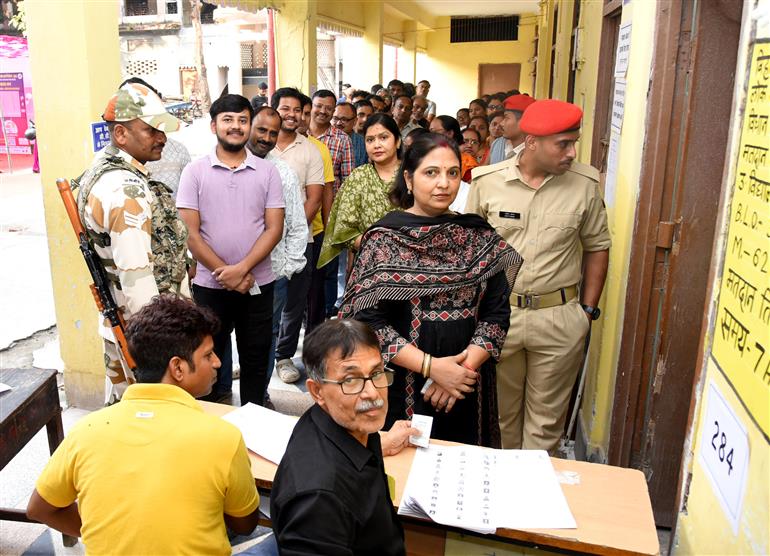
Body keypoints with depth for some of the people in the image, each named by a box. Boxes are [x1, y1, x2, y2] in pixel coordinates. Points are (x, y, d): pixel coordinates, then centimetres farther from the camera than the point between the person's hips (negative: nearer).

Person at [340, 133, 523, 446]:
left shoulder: (480, 237, 3)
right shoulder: (385, 238, -7)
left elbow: (497, 312, 1)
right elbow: (367, 318, -12)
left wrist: (465, 365, -12)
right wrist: (431, 366, -17)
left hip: (466, 389, 3)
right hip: (400, 386, -3)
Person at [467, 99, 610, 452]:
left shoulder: (585, 184, -5)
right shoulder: (487, 182, -6)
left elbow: (597, 247, 6)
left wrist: (587, 310, 4)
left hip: (559, 318, 0)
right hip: (498, 313, 1)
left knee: (546, 420, 12)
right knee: (501, 411, 18)